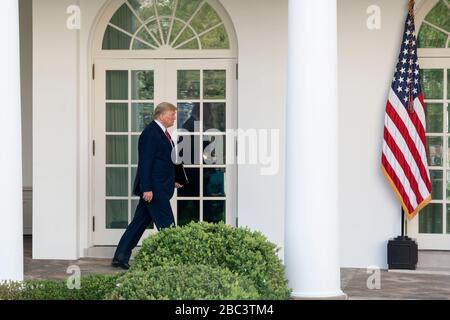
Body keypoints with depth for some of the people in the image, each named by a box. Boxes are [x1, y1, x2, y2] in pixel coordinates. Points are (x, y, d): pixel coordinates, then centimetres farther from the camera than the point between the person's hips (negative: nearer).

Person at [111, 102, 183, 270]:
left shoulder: (161, 132, 17)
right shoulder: (150, 132, -14)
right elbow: (145, 162, -19)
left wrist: (172, 181, 19)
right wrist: (147, 188, -22)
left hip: (159, 188, 10)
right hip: (153, 188, -10)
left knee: (140, 222, 11)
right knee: (167, 226, -6)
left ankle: (121, 257, 16)